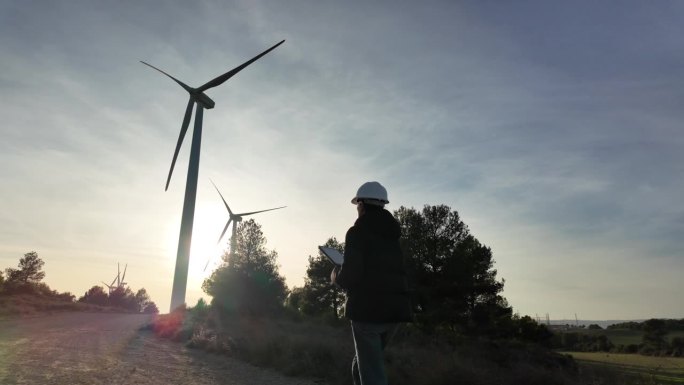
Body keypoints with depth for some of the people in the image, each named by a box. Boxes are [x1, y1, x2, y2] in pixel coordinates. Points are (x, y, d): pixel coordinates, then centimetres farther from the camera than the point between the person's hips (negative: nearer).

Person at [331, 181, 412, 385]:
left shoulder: (357, 232, -8)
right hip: (395, 308, 7)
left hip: (367, 309, -7)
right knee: (362, 365, 23)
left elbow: (350, 276, -16)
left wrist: (336, 276, 6)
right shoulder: (392, 233, 14)